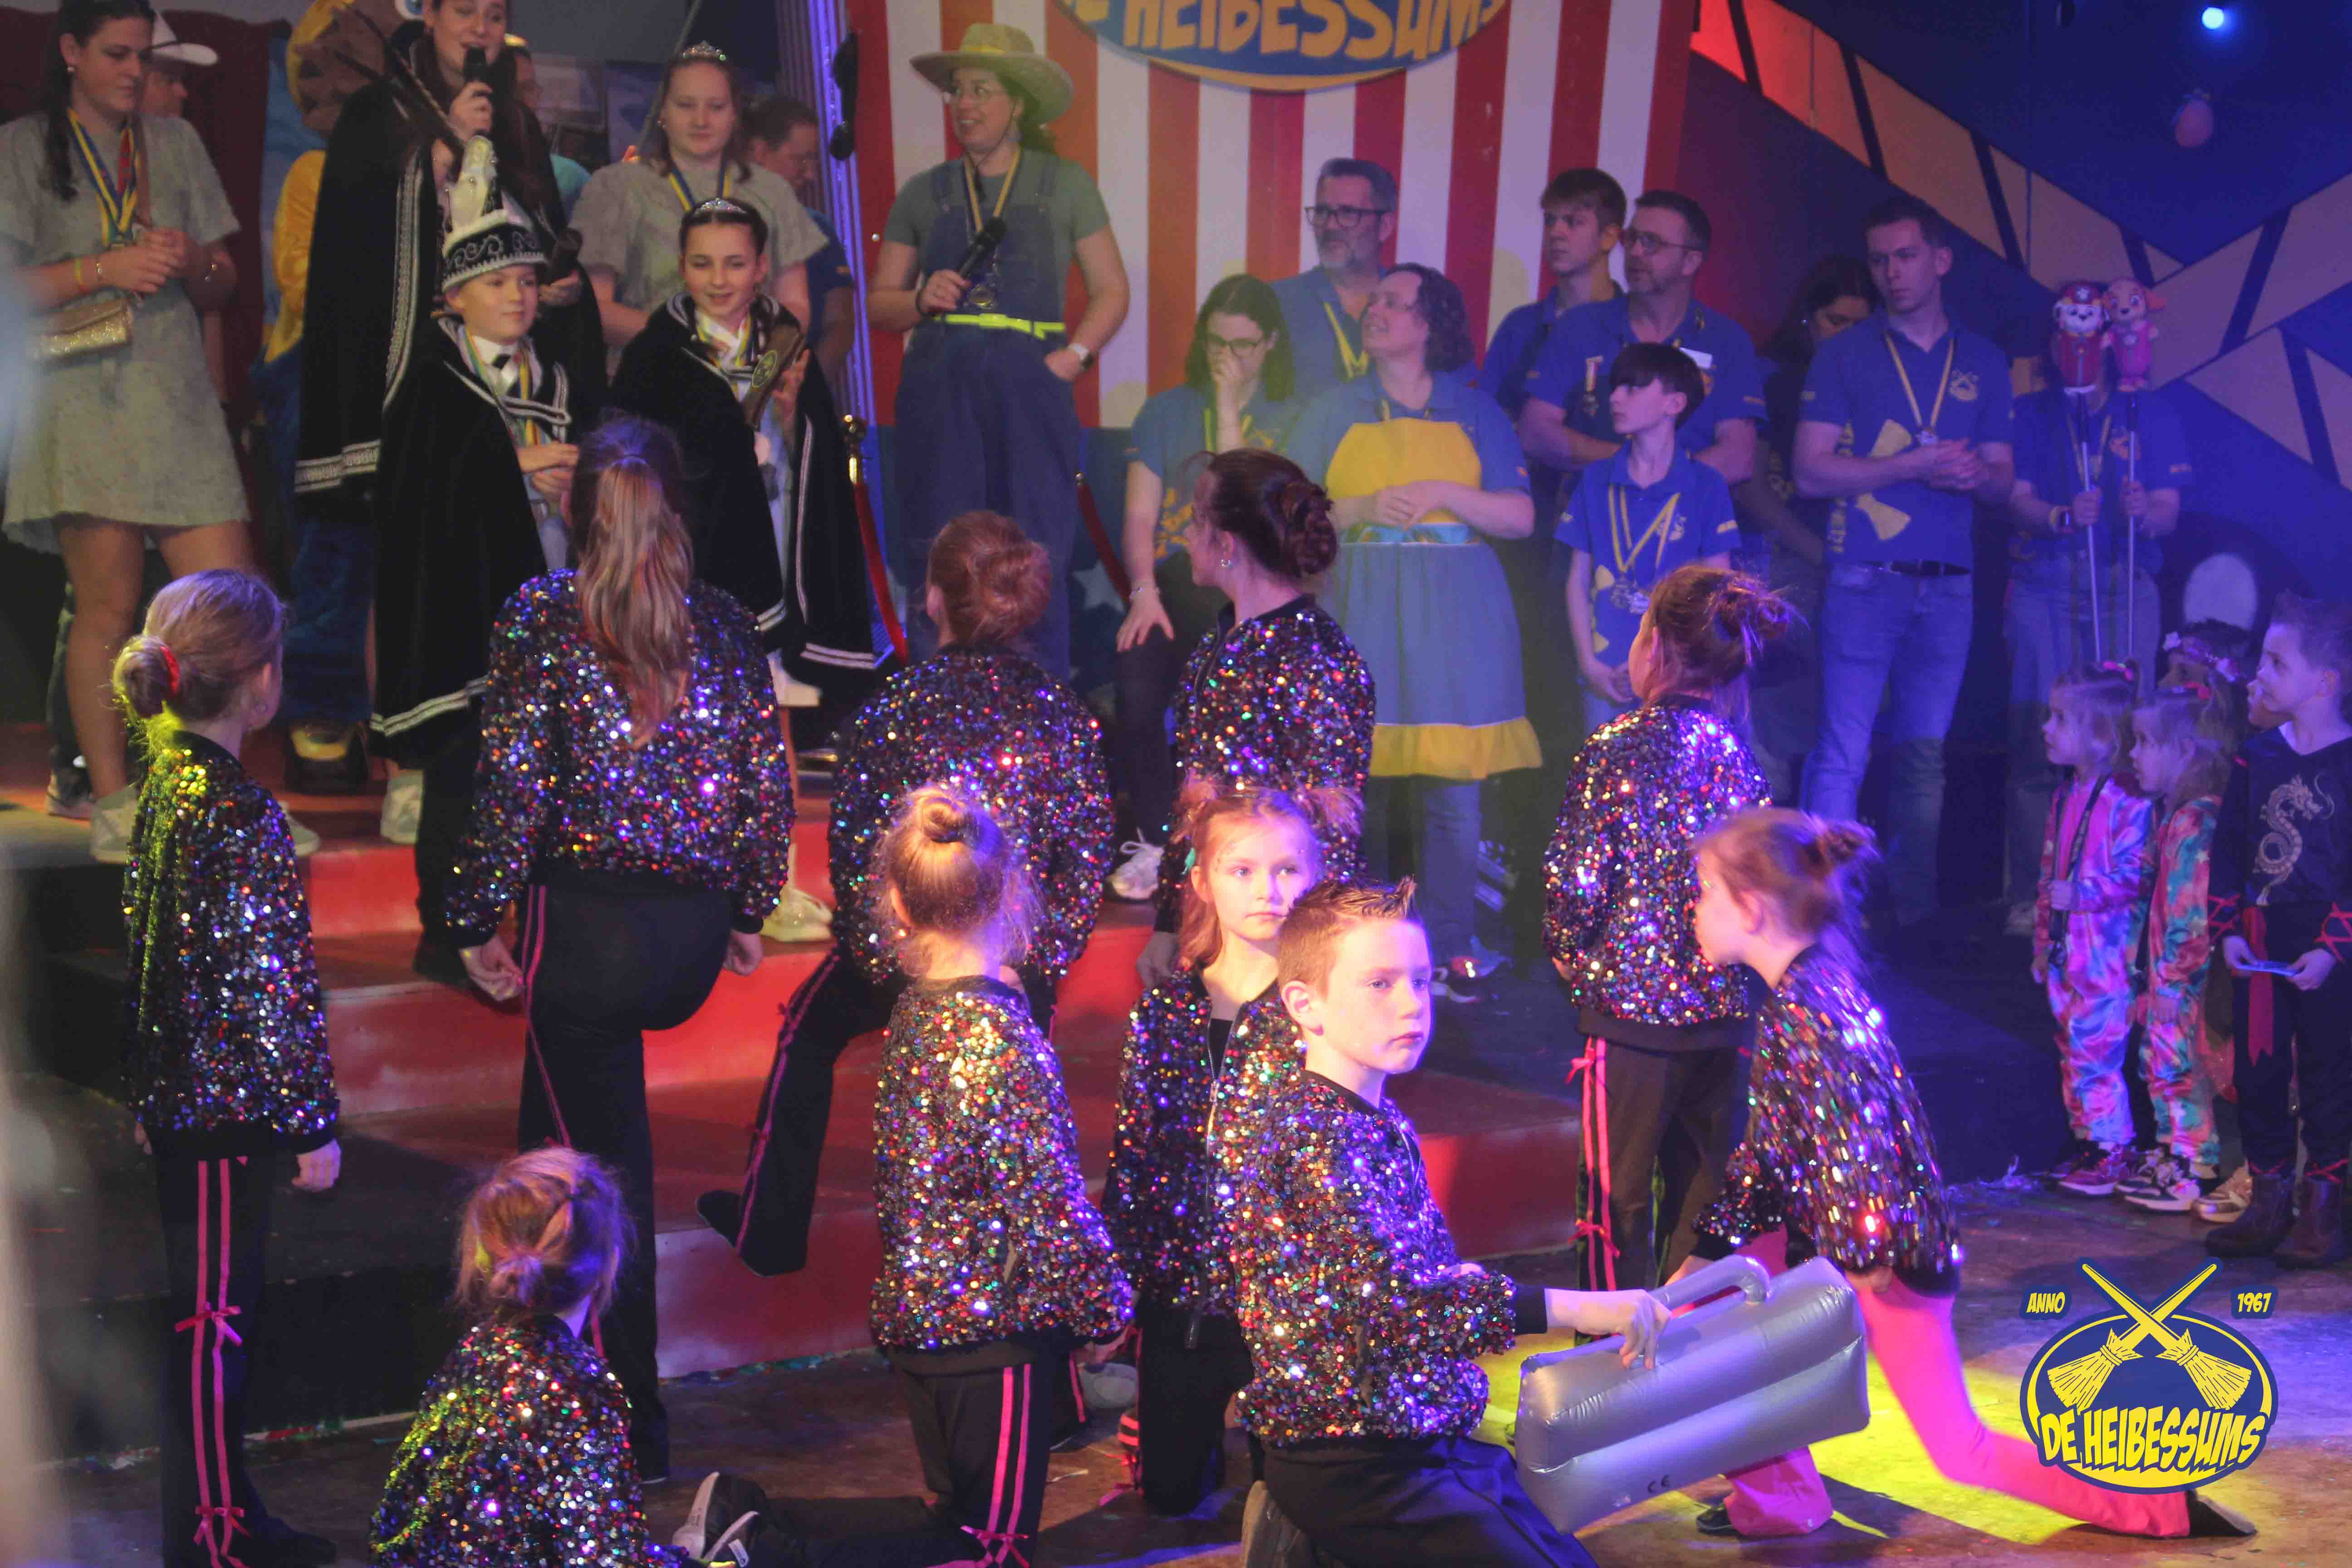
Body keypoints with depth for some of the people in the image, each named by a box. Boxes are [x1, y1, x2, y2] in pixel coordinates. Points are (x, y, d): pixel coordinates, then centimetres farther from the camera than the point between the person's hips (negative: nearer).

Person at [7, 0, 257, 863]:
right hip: (83, 397, -3)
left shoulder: (175, 142, 20)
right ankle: (113, 806, 1)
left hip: (178, 401, 4)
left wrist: (192, 262, -4)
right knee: (108, 605, -6)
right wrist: (105, 268, -11)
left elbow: (225, 283, 18)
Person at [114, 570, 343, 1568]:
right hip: (229, 1106, -9)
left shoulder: (166, 783, 5)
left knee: (215, 1313, 18)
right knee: (213, 1322, 2)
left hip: (181, 1099, 9)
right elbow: (263, 985, -21)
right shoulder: (240, 814, -22)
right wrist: (310, 1122, -14)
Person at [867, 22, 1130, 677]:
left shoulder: (1064, 185, 10)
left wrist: (1069, 358, -5)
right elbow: (879, 303, 15)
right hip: (939, 394, 1)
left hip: (1028, 391, -1)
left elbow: (1111, 291, 10)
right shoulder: (924, 194, 13)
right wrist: (922, 300, -6)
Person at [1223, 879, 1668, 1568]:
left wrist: (1468, 1283, 0)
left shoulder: (1386, 1124, 10)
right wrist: (1573, 1308, -36)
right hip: (1352, 1466, -9)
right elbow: (1390, 1300, -33)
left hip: (1429, 1435, 9)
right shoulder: (1316, 1137, -20)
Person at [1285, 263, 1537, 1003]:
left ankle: (1454, 945, 6)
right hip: (1361, 614, 1)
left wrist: (1441, 492, -11)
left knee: (1453, 790, -2)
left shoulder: (1474, 410, 9)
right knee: (1362, 783, -1)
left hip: (1455, 617, 0)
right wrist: (1359, 510, -9)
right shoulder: (1335, 410, 11)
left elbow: (1520, 516, 2)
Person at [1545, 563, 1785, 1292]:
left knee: (1619, 1196, 5)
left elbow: (1577, 881, -15)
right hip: (1719, 1007, 5)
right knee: (1701, 1190, 14)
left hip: (1629, 997, -5)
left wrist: (1567, 950, 3)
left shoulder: (1615, 748, -12)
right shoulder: (1736, 753, 3)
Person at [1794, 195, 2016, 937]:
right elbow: (1810, 472, -5)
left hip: (1948, 586, 3)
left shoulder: (1984, 363, 14)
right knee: (1843, 755, -7)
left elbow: (2001, 477, 15)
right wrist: (1916, 465, -13)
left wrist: (1977, 474, -10)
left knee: (1924, 757, 7)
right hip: (1864, 578, -3)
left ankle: (1912, 915, 15)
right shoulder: (1845, 354, 3)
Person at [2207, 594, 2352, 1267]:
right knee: (2257, 1072, 9)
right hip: (2257, 946, 5)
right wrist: (2228, 929, -1)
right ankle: (2269, 1200, 21)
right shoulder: (2257, 757, 5)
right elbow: (2228, 849, 9)